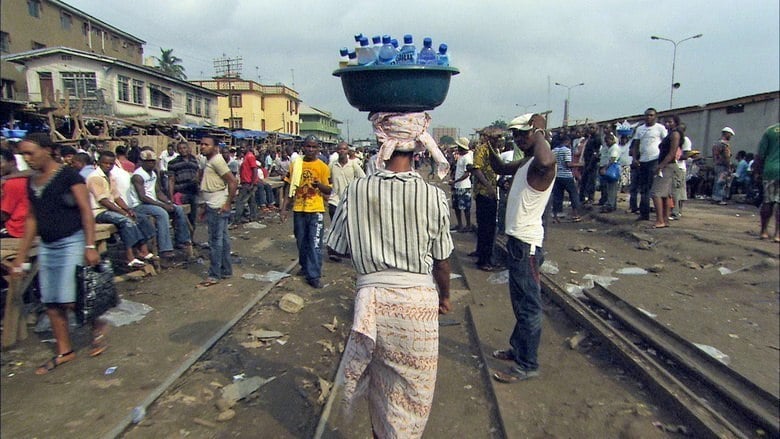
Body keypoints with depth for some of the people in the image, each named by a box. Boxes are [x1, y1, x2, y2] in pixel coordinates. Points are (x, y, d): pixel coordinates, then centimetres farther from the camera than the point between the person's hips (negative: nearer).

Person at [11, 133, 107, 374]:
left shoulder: (68, 176, -8)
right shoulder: (32, 182, 12)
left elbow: (86, 211, -12)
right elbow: (32, 219, 16)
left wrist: (90, 246, -19)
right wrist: (21, 256, 16)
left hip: (71, 243, -7)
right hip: (46, 247, 7)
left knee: (69, 301, -9)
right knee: (51, 303, 9)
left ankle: (97, 324, 19)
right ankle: (64, 351, 21)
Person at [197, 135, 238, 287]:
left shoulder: (217, 161, -13)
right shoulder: (210, 162, 16)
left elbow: (233, 182, -20)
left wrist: (228, 203, -18)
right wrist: (205, 207, 21)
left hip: (218, 207, -10)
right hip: (213, 206, 10)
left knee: (215, 241, -5)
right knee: (222, 238, 14)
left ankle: (214, 275, 2)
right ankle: (226, 270, 22)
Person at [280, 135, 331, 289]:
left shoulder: (322, 167, -3)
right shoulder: (295, 164, 3)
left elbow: (328, 191, 0)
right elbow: (288, 187, 6)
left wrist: (319, 185, -22)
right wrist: (283, 208, 1)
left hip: (316, 211, -3)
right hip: (298, 210, 3)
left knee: (315, 244, -4)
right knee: (301, 242, 16)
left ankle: (314, 276, 3)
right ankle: (305, 267, 36)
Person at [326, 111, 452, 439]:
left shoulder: (356, 191, -9)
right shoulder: (433, 196, -12)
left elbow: (337, 248, 1)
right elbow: (442, 261, -4)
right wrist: (445, 296, 14)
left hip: (372, 298, 2)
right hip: (418, 300, -1)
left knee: (380, 382, 25)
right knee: (413, 388, 19)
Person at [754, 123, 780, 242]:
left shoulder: (770, 130, 4)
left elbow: (761, 153, 3)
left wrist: (757, 170, 10)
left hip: (769, 171, 2)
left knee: (767, 201, 11)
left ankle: (764, 231, 17)